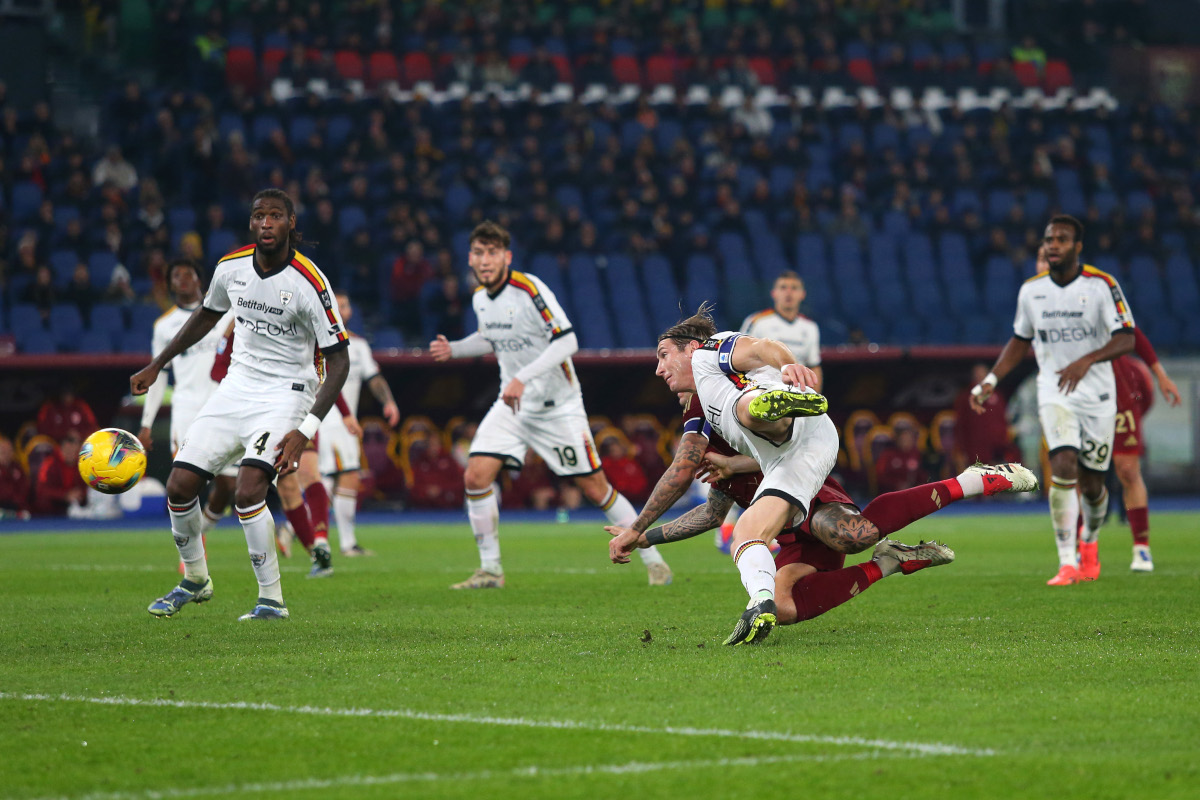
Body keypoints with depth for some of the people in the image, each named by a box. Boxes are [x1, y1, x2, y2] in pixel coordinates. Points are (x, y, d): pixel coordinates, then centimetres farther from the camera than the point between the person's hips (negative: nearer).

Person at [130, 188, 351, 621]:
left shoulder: (308, 282, -19)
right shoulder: (231, 267, -3)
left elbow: (338, 360, -17)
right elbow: (207, 315, 20)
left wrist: (305, 430, -26)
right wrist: (156, 366, 22)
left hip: (286, 392, -6)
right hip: (238, 385, 6)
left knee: (248, 492, -25)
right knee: (179, 486, -1)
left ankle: (272, 600, -11)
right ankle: (195, 581, 24)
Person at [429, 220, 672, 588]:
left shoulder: (529, 289, -20)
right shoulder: (480, 298, 3)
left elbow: (566, 341, -26)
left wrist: (522, 378, -32)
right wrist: (453, 349, 7)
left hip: (558, 404, -6)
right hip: (511, 405, 6)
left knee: (594, 488, -3)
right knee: (475, 476, -11)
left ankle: (653, 560, 12)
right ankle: (490, 570, 0)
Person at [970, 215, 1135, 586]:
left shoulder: (1102, 285, -9)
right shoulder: (1031, 290, 2)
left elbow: (1126, 339, -14)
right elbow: (1020, 341, 16)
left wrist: (1087, 360, -29)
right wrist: (990, 381, 5)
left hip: (1097, 394, -1)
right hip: (1054, 392, 1)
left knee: (1092, 483, 7)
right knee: (1063, 468, -20)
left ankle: (1089, 543, 39)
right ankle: (1067, 563, -19)